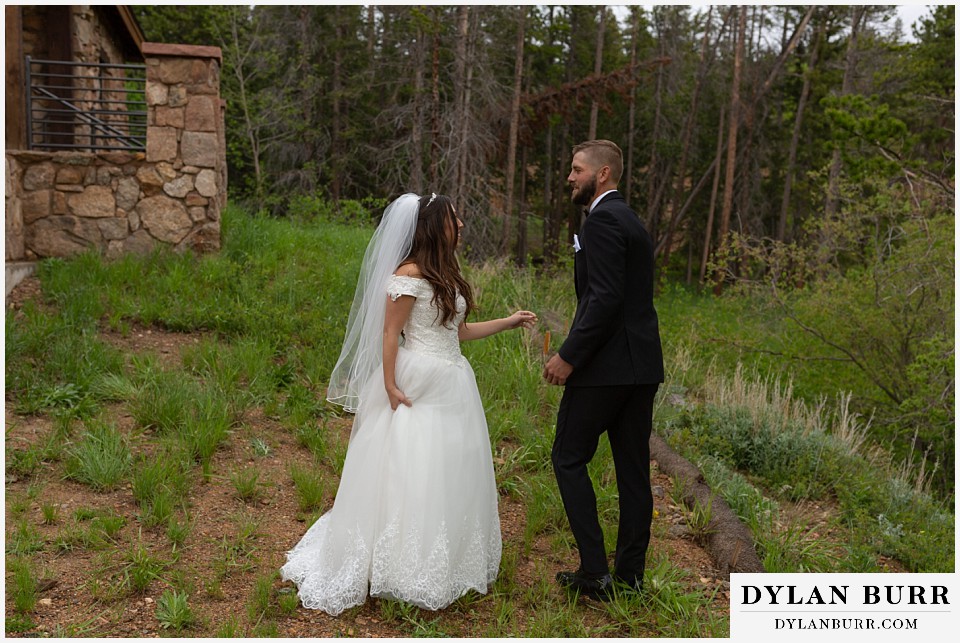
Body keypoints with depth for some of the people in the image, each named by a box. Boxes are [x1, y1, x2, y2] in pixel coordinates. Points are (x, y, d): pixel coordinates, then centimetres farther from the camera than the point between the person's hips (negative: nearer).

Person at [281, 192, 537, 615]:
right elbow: (389, 334, -13)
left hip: (453, 388, 9)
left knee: (449, 476, 14)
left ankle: (445, 565, 27)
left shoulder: (445, 274, 14)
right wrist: (390, 388, -17)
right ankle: (407, 572, 14)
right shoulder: (410, 273, -12)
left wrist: (508, 322, 17)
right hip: (419, 387, -9)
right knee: (410, 478, -1)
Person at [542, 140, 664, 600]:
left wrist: (569, 356, -17)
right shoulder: (631, 221, 18)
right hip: (642, 364, 9)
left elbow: (605, 299, -22)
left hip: (606, 364, -9)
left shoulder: (601, 220, -12)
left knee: (568, 458, 3)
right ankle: (630, 574, 22)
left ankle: (594, 571, 5)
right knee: (633, 468, 12)